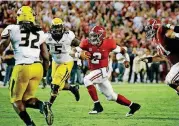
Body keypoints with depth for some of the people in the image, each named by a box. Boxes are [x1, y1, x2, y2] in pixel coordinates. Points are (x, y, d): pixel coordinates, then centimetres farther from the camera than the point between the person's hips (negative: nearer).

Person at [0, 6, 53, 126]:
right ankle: (42, 106, -14)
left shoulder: (12, 29, 2)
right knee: (27, 98, 17)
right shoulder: (39, 32, 15)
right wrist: (44, 72, 26)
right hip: (38, 67, 4)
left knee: (16, 100, 12)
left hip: (22, 67, -4)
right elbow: (46, 57, 15)